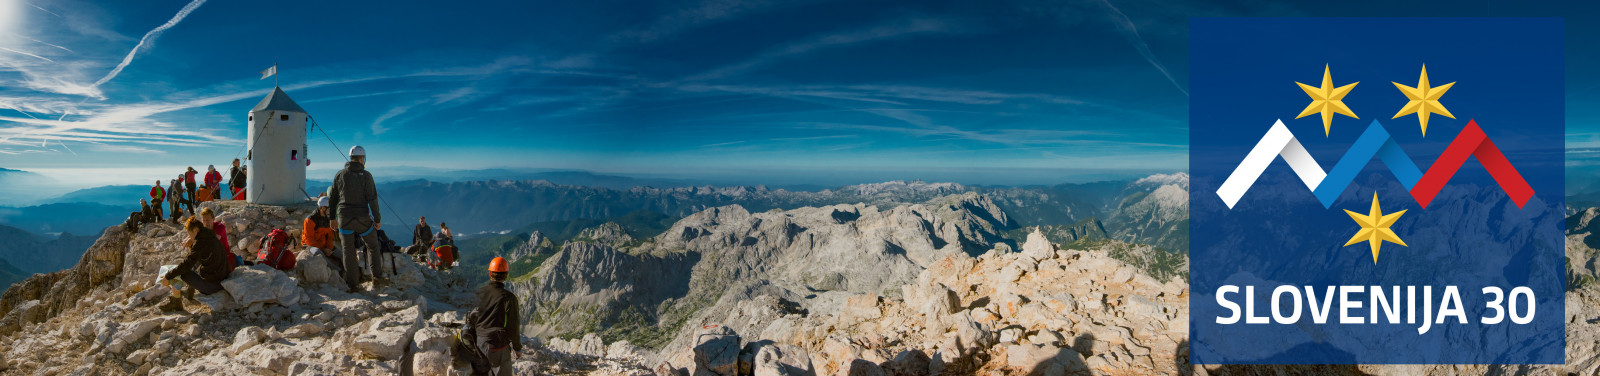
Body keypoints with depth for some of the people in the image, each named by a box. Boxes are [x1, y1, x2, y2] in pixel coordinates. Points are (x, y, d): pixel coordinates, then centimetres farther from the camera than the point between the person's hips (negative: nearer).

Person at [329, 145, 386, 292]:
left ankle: (352, 283, 9)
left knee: (348, 251, 8)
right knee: (372, 246, 15)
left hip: (344, 218, 2)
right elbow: (372, 198, -9)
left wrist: (332, 217, 18)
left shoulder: (340, 175, 4)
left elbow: (332, 198, 9)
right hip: (362, 218, -2)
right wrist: (377, 219, -4)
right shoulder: (366, 175, -6)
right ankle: (377, 277, 9)